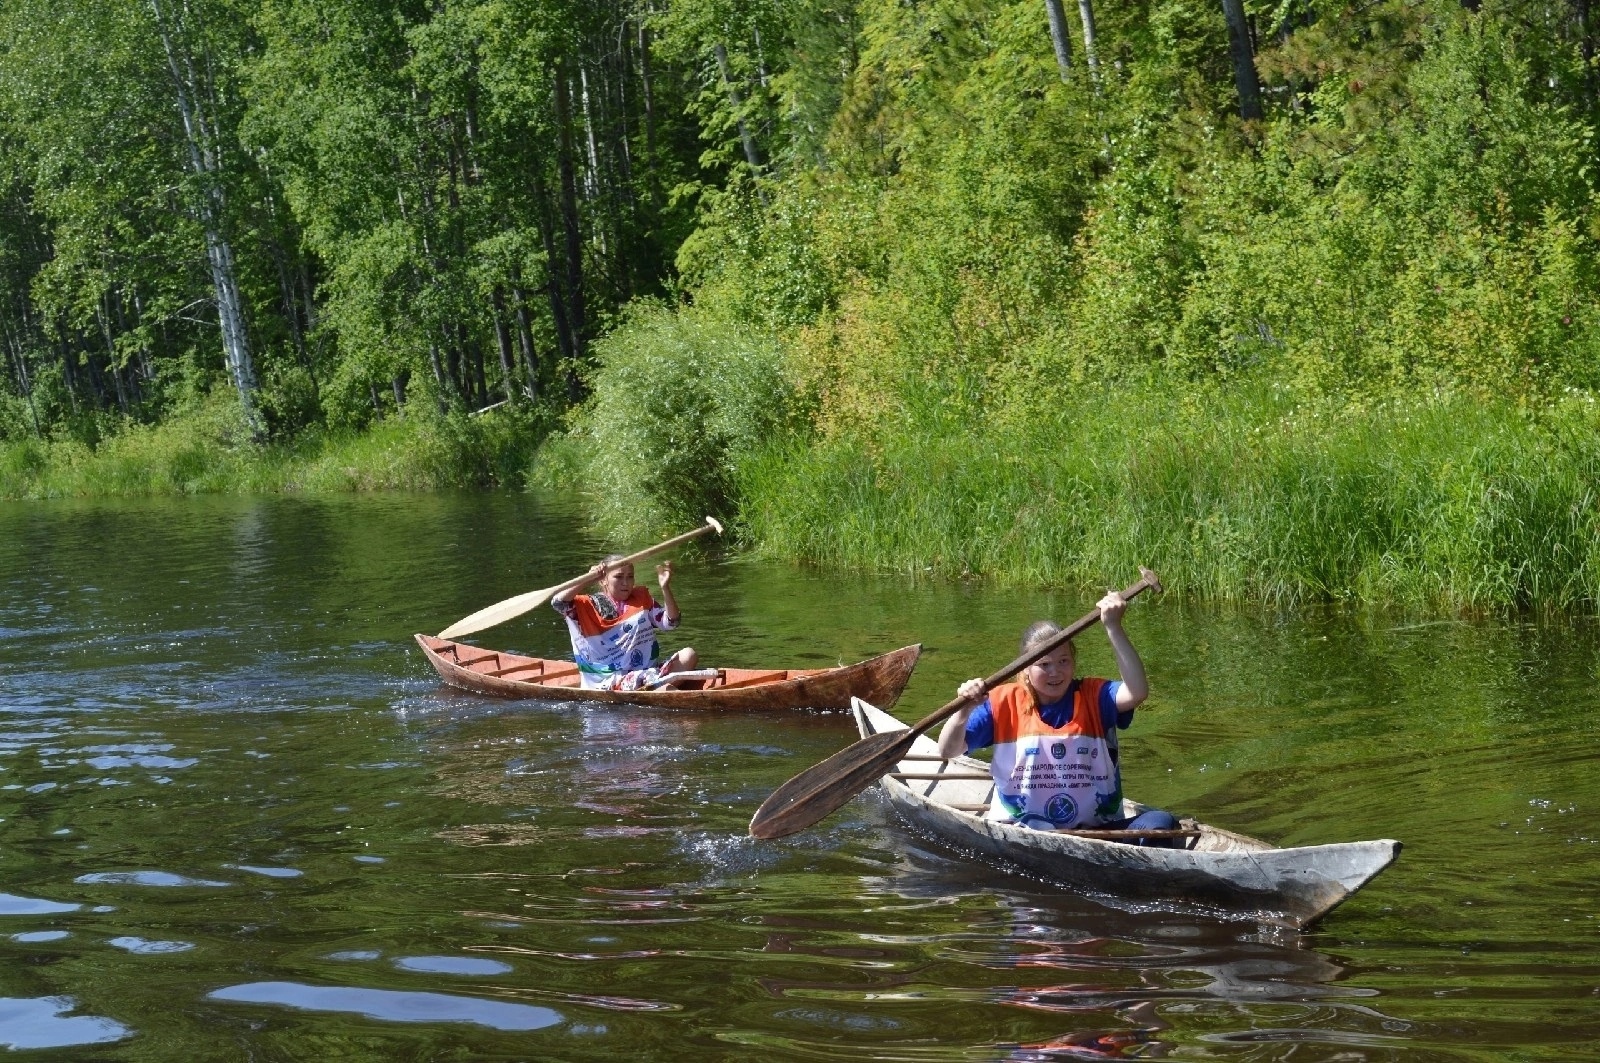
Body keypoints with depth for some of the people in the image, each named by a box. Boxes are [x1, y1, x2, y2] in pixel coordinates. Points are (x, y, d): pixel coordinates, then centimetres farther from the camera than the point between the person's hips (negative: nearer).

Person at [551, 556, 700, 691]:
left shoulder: (642, 599, 16)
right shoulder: (591, 605, 4)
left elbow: (670, 622, 6)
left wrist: (665, 588, -8)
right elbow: (558, 602, -11)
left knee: (689, 655, -17)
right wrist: (587, 579, -18)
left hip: (647, 672, 5)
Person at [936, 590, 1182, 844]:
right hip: (1023, 830, -1)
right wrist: (964, 711, -21)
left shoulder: (1094, 697, 5)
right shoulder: (1005, 704, 4)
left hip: (1096, 829, 1)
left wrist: (1114, 628, -20)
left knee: (1160, 823, -23)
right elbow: (948, 751, 0)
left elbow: (1137, 692, -16)